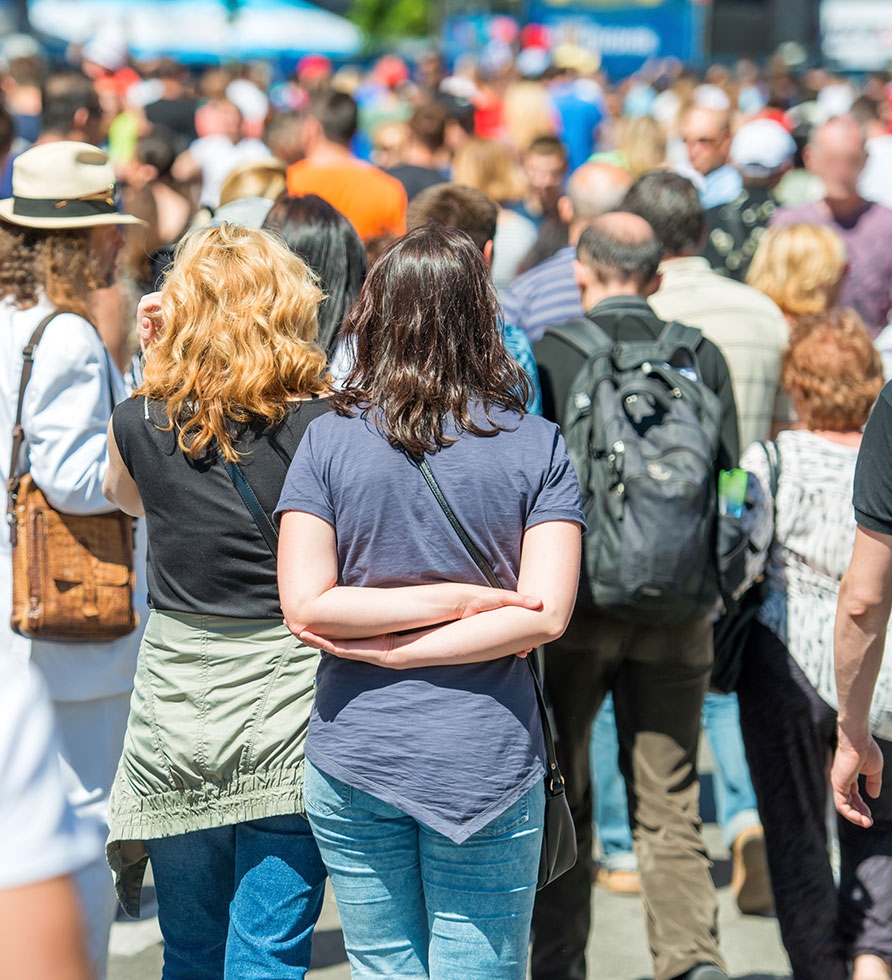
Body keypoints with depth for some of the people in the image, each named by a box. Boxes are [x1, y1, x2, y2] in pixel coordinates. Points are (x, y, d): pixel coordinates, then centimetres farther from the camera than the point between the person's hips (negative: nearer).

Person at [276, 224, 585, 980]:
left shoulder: (329, 441, -2)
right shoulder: (538, 446, -3)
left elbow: (304, 606, -9)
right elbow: (545, 614, -11)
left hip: (354, 754, 1)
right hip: (487, 760, -1)